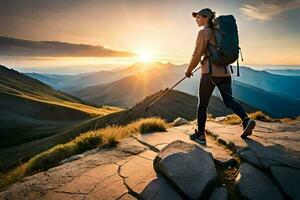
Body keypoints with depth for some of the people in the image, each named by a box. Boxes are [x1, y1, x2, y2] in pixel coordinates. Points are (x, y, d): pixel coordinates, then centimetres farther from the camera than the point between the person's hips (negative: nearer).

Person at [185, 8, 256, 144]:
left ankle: (200, 135, 9)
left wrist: (189, 70, 6)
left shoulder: (204, 32, -4)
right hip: (224, 71, 7)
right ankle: (246, 120, -10)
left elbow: (197, 55, -7)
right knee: (228, 100, 12)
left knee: (202, 104, 2)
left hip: (210, 71, -7)